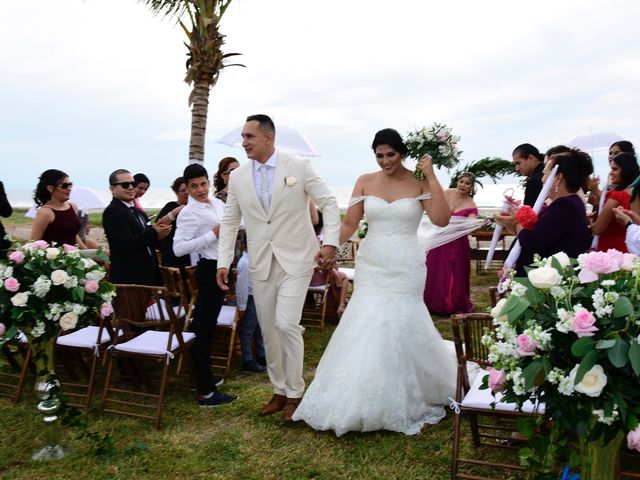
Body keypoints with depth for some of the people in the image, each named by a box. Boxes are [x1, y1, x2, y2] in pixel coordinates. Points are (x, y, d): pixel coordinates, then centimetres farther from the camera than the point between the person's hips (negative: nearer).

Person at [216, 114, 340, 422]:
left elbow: (329, 203, -3)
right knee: (268, 329, 9)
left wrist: (330, 243, -14)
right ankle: (279, 390, 27)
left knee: (286, 324, -12)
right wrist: (223, 262, 5)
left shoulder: (299, 168, -6)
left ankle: (294, 392, 9)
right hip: (261, 264, 4)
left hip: (295, 259, -4)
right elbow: (230, 222, 11)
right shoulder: (238, 177, 5)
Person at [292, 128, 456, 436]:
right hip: (371, 266, 3)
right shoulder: (365, 182, 5)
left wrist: (431, 177, -13)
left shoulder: (419, 183, -1)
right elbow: (349, 224, 3)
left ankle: (398, 403, 21)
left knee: (399, 328, -2)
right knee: (365, 328, 4)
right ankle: (364, 401, 25)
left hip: (405, 268, -2)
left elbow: (442, 220, -13)